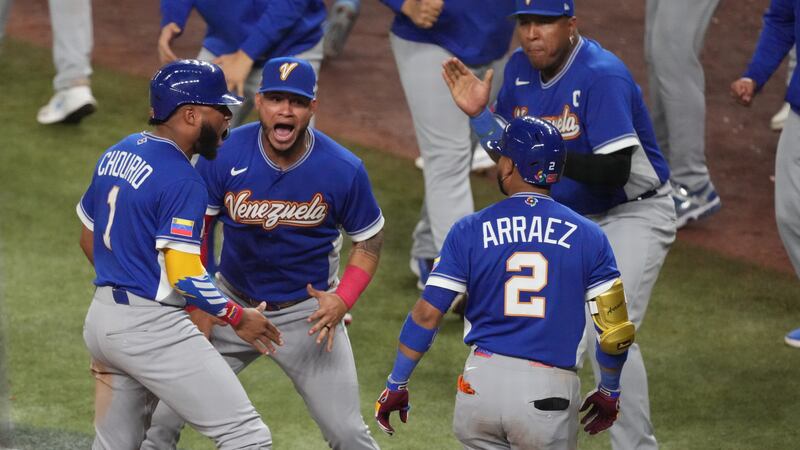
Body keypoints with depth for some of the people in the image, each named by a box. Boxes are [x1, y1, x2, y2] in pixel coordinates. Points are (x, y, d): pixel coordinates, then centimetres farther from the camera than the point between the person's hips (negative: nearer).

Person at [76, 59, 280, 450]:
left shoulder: (115, 155, 11)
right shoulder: (181, 180, -16)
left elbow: (88, 239, 21)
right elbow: (184, 275, -19)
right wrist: (237, 318, -7)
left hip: (101, 317, 9)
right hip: (151, 328, -9)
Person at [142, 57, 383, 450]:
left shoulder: (344, 170, -18)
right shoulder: (224, 155, -17)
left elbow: (369, 239, -2)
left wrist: (342, 302, -17)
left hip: (308, 310, -1)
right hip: (232, 301, 1)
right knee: (162, 416, 0)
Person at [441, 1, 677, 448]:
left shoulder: (602, 76, -27)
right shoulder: (521, 68, -3)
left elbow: (615, 171, -32)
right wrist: (478, 113, -8)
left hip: (635, 214, -8)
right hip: (566, 213, 8)